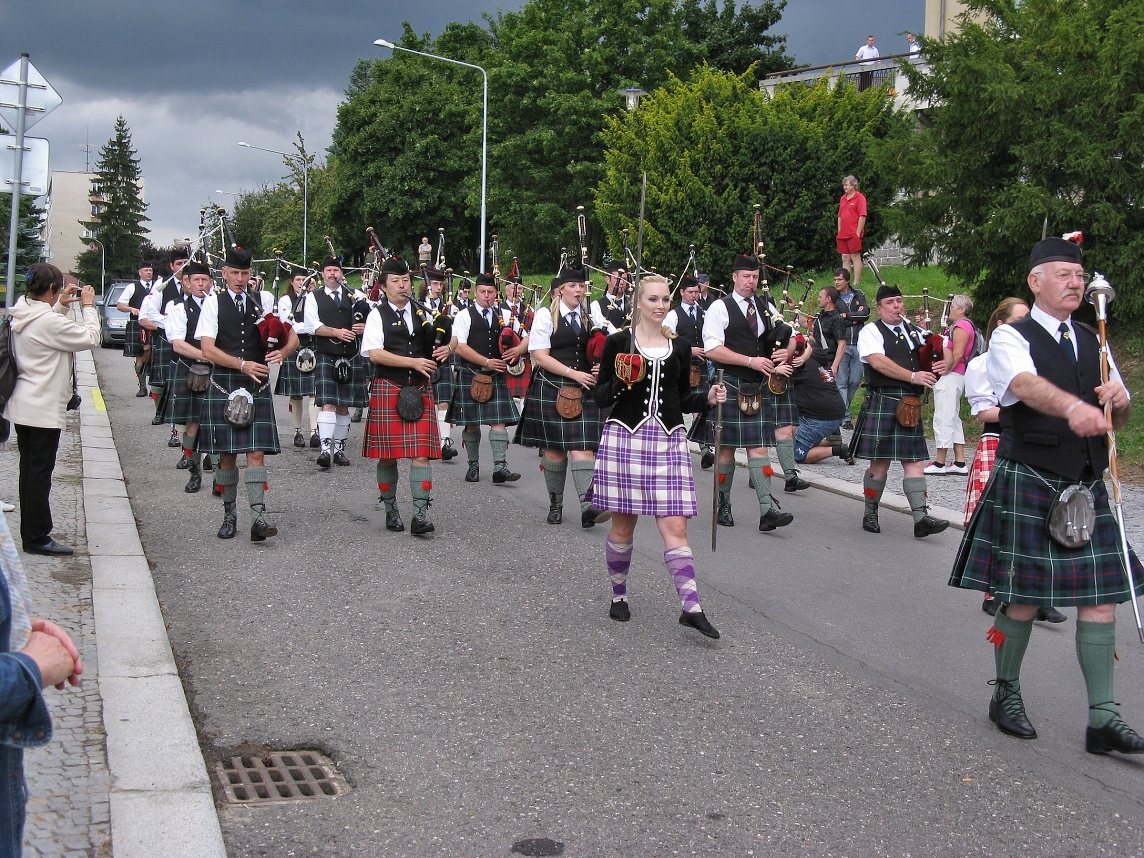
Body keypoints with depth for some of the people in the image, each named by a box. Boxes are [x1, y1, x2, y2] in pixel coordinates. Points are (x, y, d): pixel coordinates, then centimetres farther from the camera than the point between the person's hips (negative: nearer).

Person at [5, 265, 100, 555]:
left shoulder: (22, 316, 5)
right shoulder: (50, 322, -22)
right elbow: (90, 338, -17)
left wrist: (61, 306, 11)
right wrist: (88, 306, -5)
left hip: (22, 406, 9)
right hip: (43, 409, -9)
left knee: (30, 470, 16)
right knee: (40, 473, -1)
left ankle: (31, 533, 24)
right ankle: (37, 538, 7)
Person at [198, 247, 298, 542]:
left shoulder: (263, 303, 10)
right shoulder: (213, 304, 2)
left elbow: (292, 337, 8)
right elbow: (207, 350, -8)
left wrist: (283, 351, -15)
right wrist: (243, 365, -19)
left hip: (258, 386, 1)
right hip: (223, 386, -1)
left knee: (256, 453, -8)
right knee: (227, 455, 5)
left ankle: (258, 518, -13)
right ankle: (229, 514, 19)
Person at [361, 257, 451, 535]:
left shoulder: (422, 313, 12)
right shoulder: (378, 315, 0)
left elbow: (445, 339, 21)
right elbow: (374, 354, -12)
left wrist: (445, 348, -4)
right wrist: (414, 362, -18)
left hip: (420, 390, 3)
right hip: (388, 389, -3)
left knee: (421, 454, -6)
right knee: (387, 455, 4)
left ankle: (420, 516, -8)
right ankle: (391, 510, 21)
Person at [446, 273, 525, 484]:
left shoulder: (505, 315, 10)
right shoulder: (464, 316, 0)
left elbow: (526, 337, 11)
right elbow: (460, 347, -11)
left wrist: (519, 349, -12)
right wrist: (487, 362, -16)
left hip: (497, 376, 2)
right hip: (471, 374, -2)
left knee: (499, 420, -7)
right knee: (471, 423, 4)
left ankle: (500, 467, -11)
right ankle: (473, 466, 17)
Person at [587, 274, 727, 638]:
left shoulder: (679, 347, 11)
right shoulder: (618, 343, 1)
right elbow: (600, 398, 2)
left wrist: (708, 397, -1)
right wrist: (620, 382, -17)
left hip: (668, 440, 2)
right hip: (625, 437, -2)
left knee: (675, 526, -6)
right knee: (623, 525, 6)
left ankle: (691, 607, -11)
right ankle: (619, 595, 25)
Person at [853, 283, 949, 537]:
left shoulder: (914, 332, 17)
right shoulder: (871, 332, 0)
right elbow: (879, 362, -16)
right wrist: (913, 376, -20)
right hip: (882, 401, -5)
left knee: (914, 460, 0)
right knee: (880, 461, 0)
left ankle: (921, 518, -4)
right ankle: (870, 513, 14)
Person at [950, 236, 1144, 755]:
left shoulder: (1092, 343, 16)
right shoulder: (1010, 338, -4)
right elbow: (1026, 385, -28)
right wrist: (1073, 407, -48)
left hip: (1088, 487, 6)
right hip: (1028, 483, -5)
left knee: (1100, 594, 0)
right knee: (1023, 596, 1)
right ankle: (1006, 695, 21)